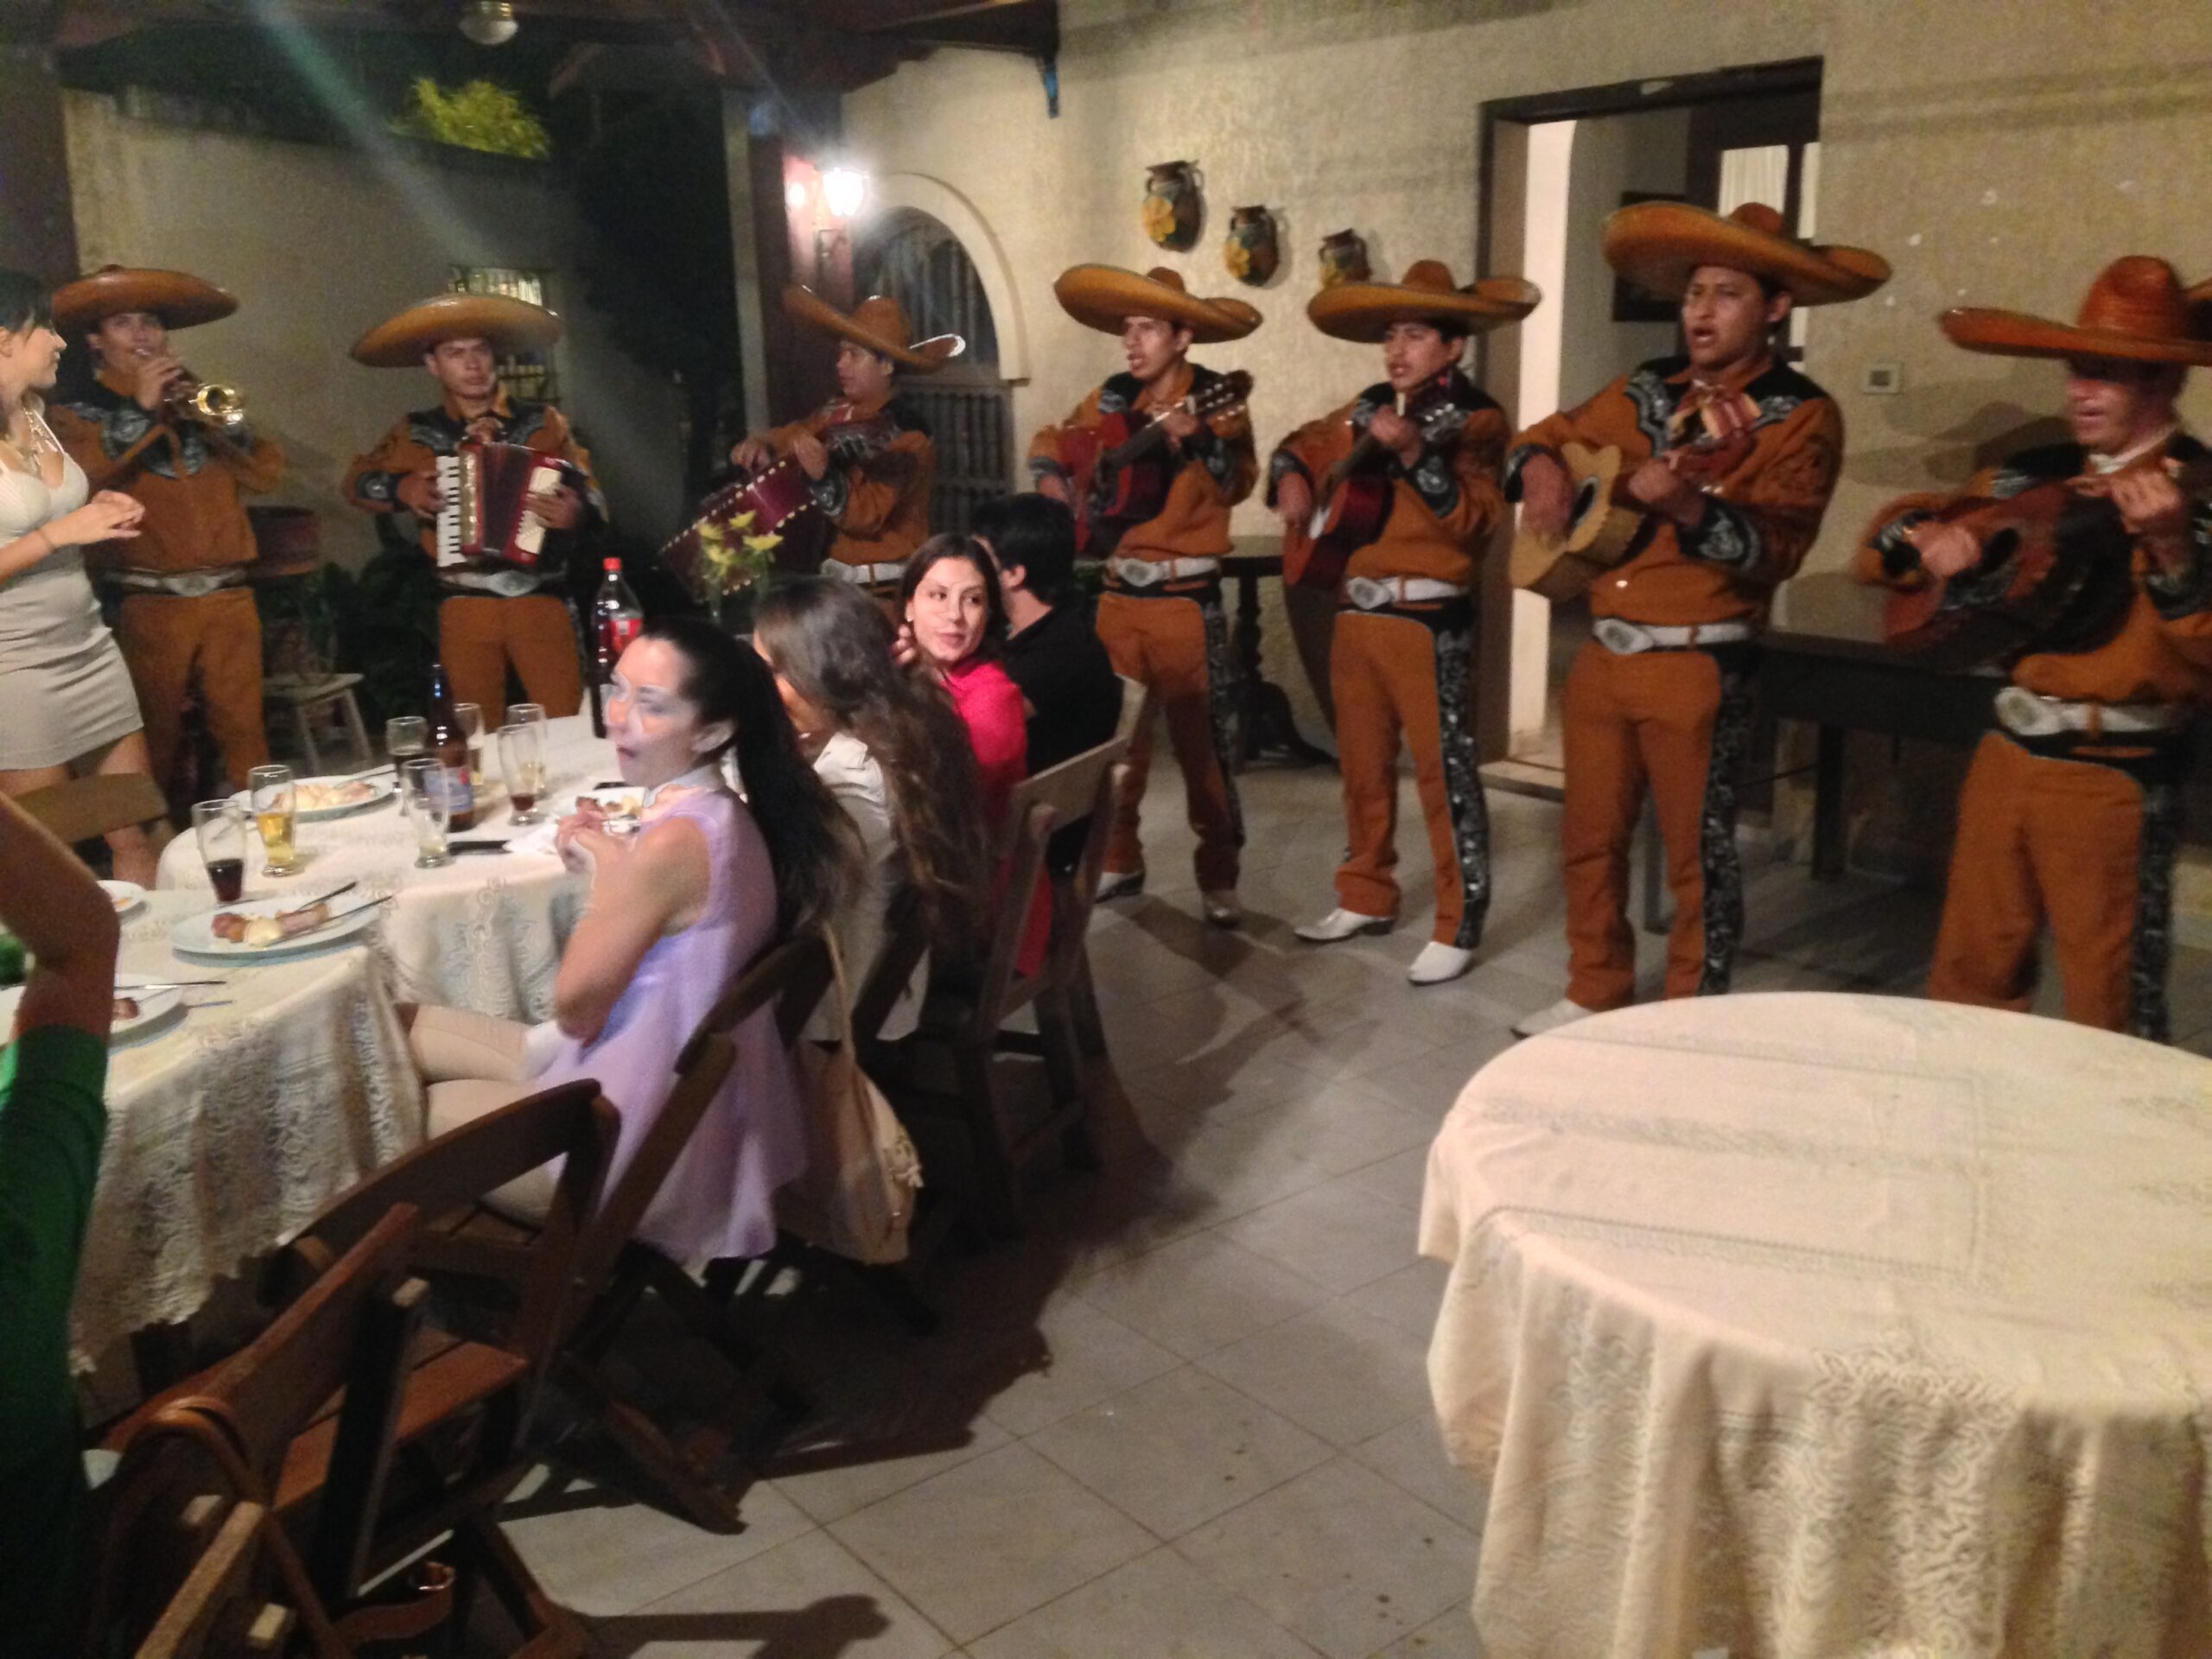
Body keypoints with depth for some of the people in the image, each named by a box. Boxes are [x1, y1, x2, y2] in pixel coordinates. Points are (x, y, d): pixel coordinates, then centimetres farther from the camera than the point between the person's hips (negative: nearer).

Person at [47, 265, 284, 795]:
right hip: (151, 603, -2)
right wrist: (141, 410, -11)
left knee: (244, 730, 1)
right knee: (156, 742, 2)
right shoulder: (78, 415, 6)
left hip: (229, 596, 3)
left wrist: (220, 421, -7)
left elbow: (268, 473, 7)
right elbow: (81, 480, -15)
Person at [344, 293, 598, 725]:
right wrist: (400, 487, 0)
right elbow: (358, 481, 20)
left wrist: (577, 512, -21)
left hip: (539, 597, -1)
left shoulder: (541, 421, 6)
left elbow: (591, 498, 2)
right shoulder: (418, 432, 9)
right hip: (465, 605, 2)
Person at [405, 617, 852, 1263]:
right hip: (676, 1094, 9)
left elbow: (575, 1008, -18)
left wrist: (605, 876, -8)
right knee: (404, 1029, 21)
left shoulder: (675, 841, -28)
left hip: (637, 1135, -9)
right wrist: (606, 864, -1)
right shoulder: (721, 816, 0)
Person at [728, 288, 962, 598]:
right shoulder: (839, 411, 2)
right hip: (835, 576, 7)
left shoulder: (906, 435, -17)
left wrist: (824, 476, -39)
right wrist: (760, 445, -6)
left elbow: (866, 515, -25)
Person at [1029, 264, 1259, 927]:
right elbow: (1050, 443, 23)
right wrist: (1054, 483, 5)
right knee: (1114, 735, 11)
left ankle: (1218, 878, 7)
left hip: (1186, 598, -5)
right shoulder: (1112, 397, 8)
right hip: (1117, 592, 5)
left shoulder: (1216, 398, -5)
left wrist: (1195, 438, -34)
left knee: (1201, 743, -3)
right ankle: (1118, 861, 24)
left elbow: (1236, 485, -19)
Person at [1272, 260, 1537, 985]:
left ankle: (1458, 927, 3)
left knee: (1445, 773, -5)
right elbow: (1302, 443, 28)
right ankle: (1366, 898, 28)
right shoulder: (1369, 407, 13)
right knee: (1362, 767, 15)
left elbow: (1475, 518, -19)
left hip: (1429, 620, -7)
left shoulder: (1476, 418, -6)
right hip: (1356, 613, 7)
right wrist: (1292, 477, 6)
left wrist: (1414, 452, -28)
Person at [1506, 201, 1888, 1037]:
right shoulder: (1647, 391, 10)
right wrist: (1543, 469, -2)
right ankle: (1594, 995, 30)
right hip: (1603, 652, 6)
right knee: (1590, 837, 14)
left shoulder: (1802, 416, -6)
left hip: (1697, 665, -6)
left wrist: (1686, 505, -31)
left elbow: (1774, 547, -16)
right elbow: (1548, 435, 21)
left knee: (1696, 854, 3)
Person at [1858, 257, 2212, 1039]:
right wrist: (1928, 535, -8)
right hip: (2007, 756, 6)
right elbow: (1884, 538, 14)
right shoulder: (2039, 474, 7)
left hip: (2116, 779, -6)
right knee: (1967, 982, 16)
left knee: (2109, 1016, 4)